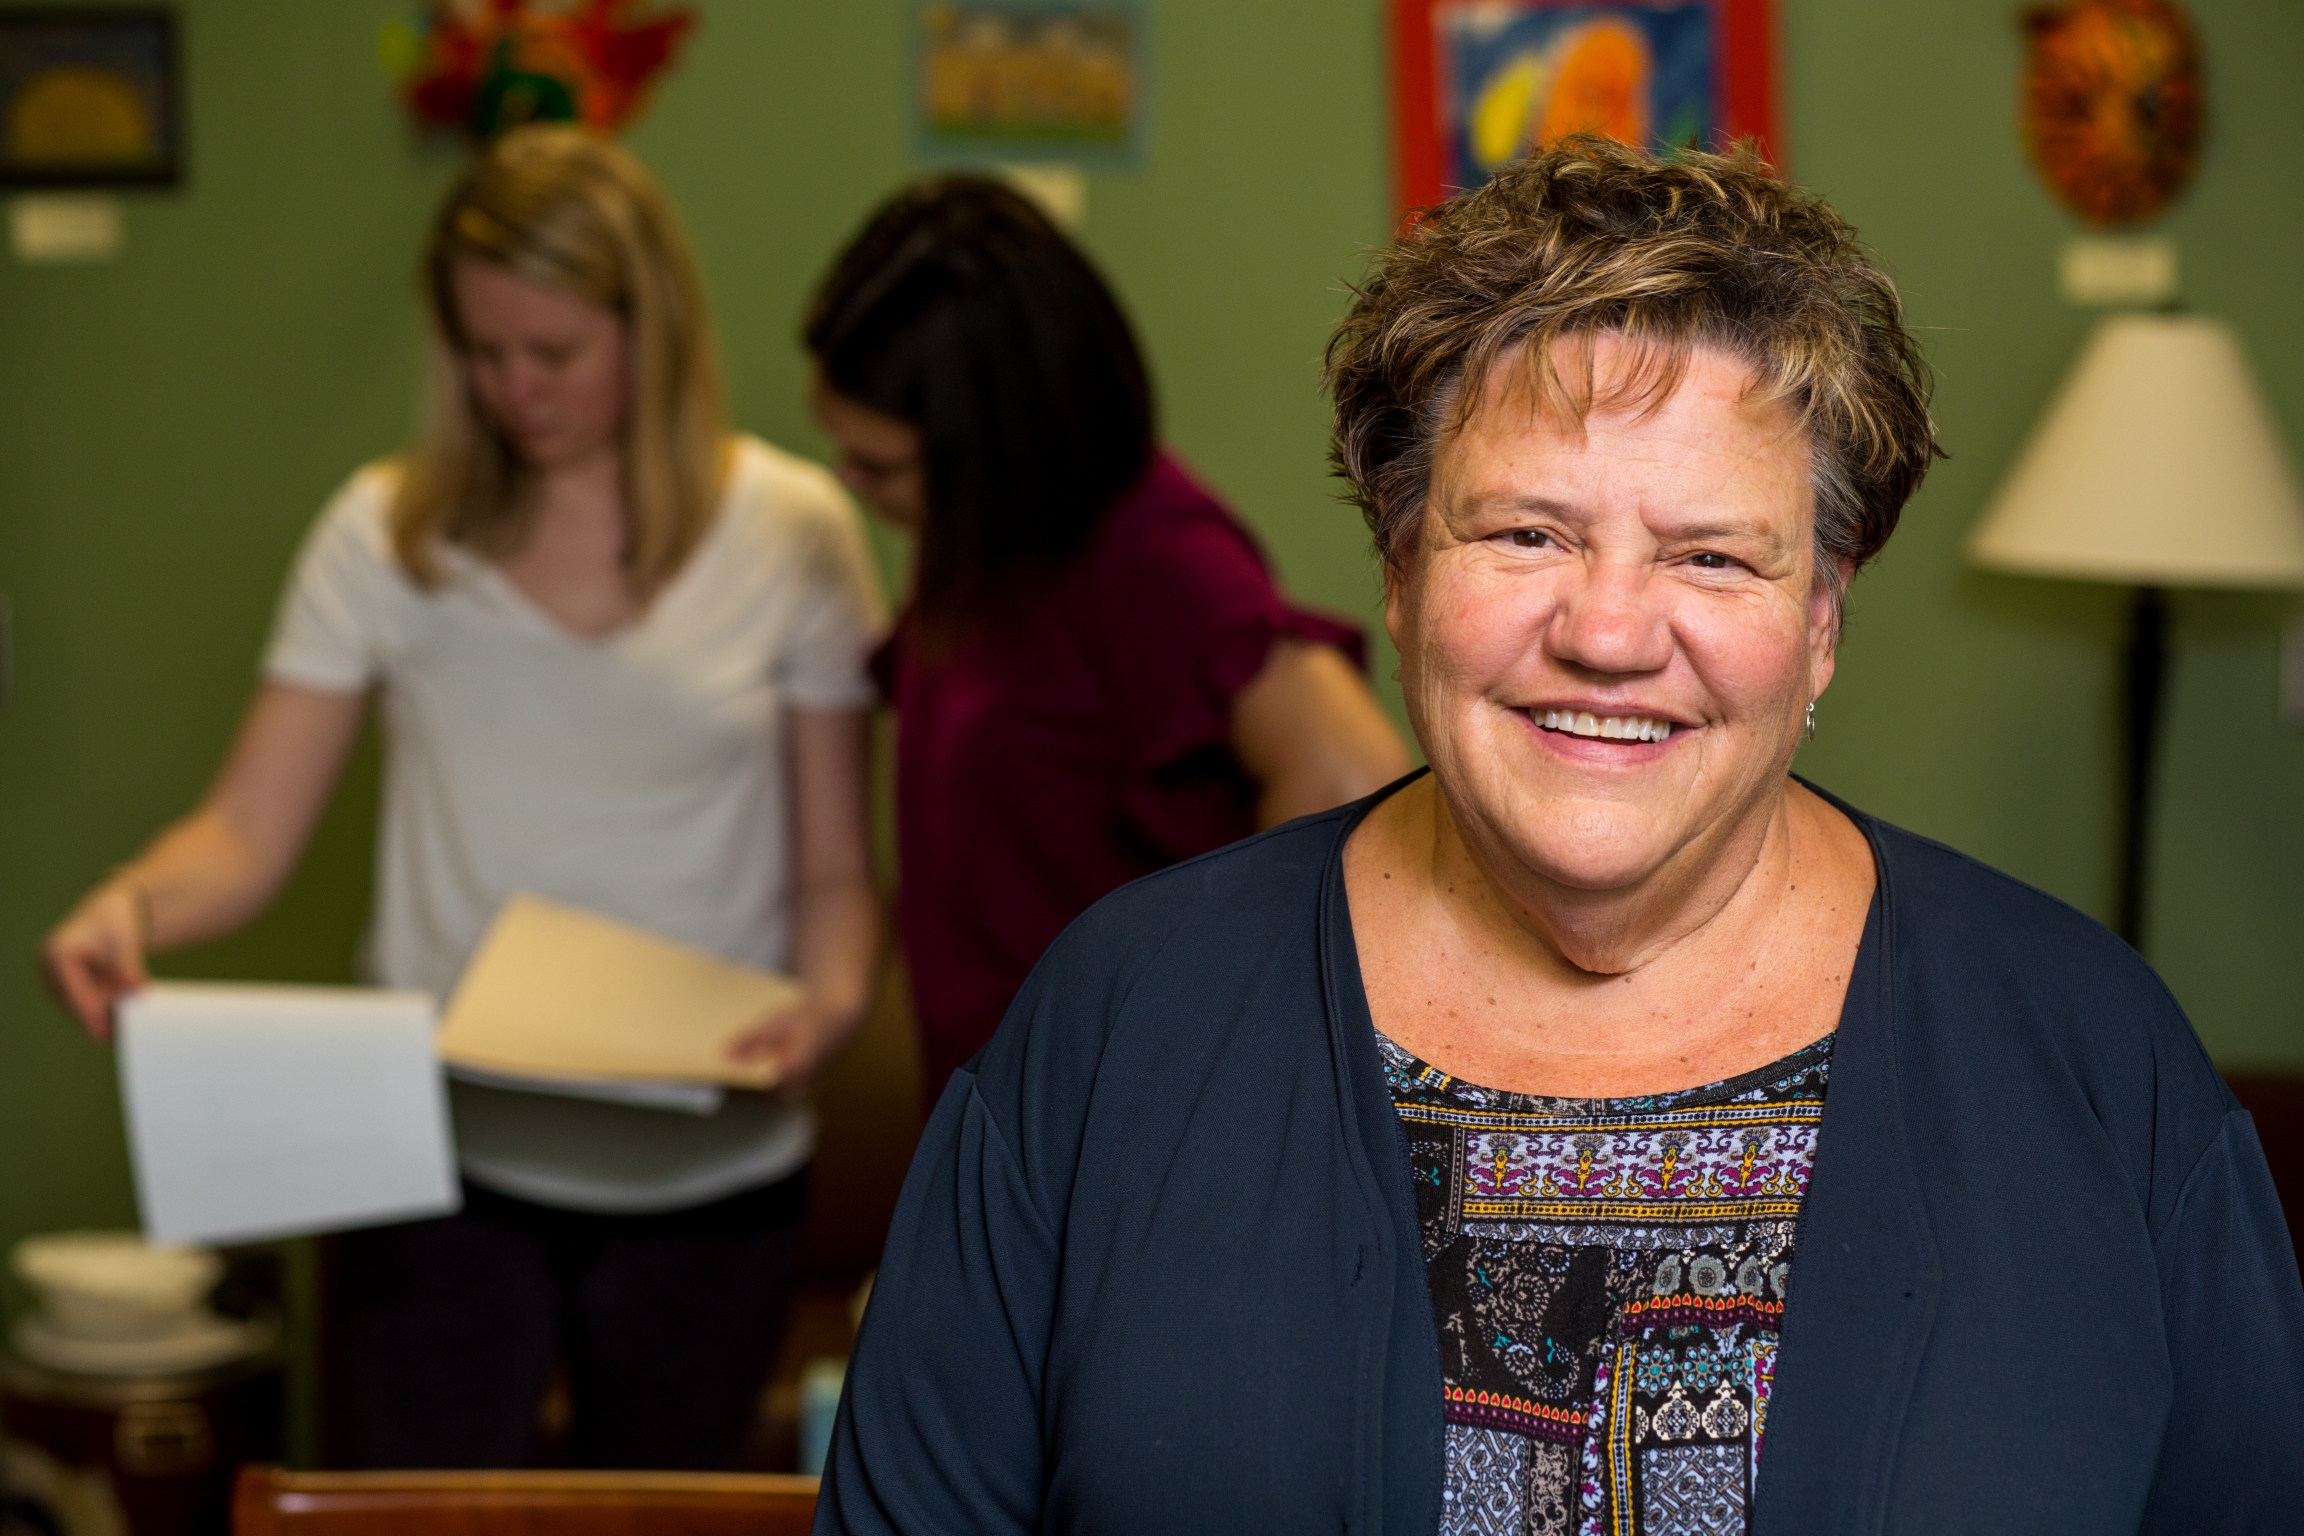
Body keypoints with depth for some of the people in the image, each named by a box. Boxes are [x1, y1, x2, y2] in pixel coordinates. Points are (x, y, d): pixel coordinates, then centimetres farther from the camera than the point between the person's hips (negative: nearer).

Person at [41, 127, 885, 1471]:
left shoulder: (793, 534, -2)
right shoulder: (390, 533, -1)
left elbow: (837, 869, 0)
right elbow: (251, 831, -5)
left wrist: (831, 997, -20)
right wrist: (131, 907, -26)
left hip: (707, 1172, 1)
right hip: (443, 1156, 0)